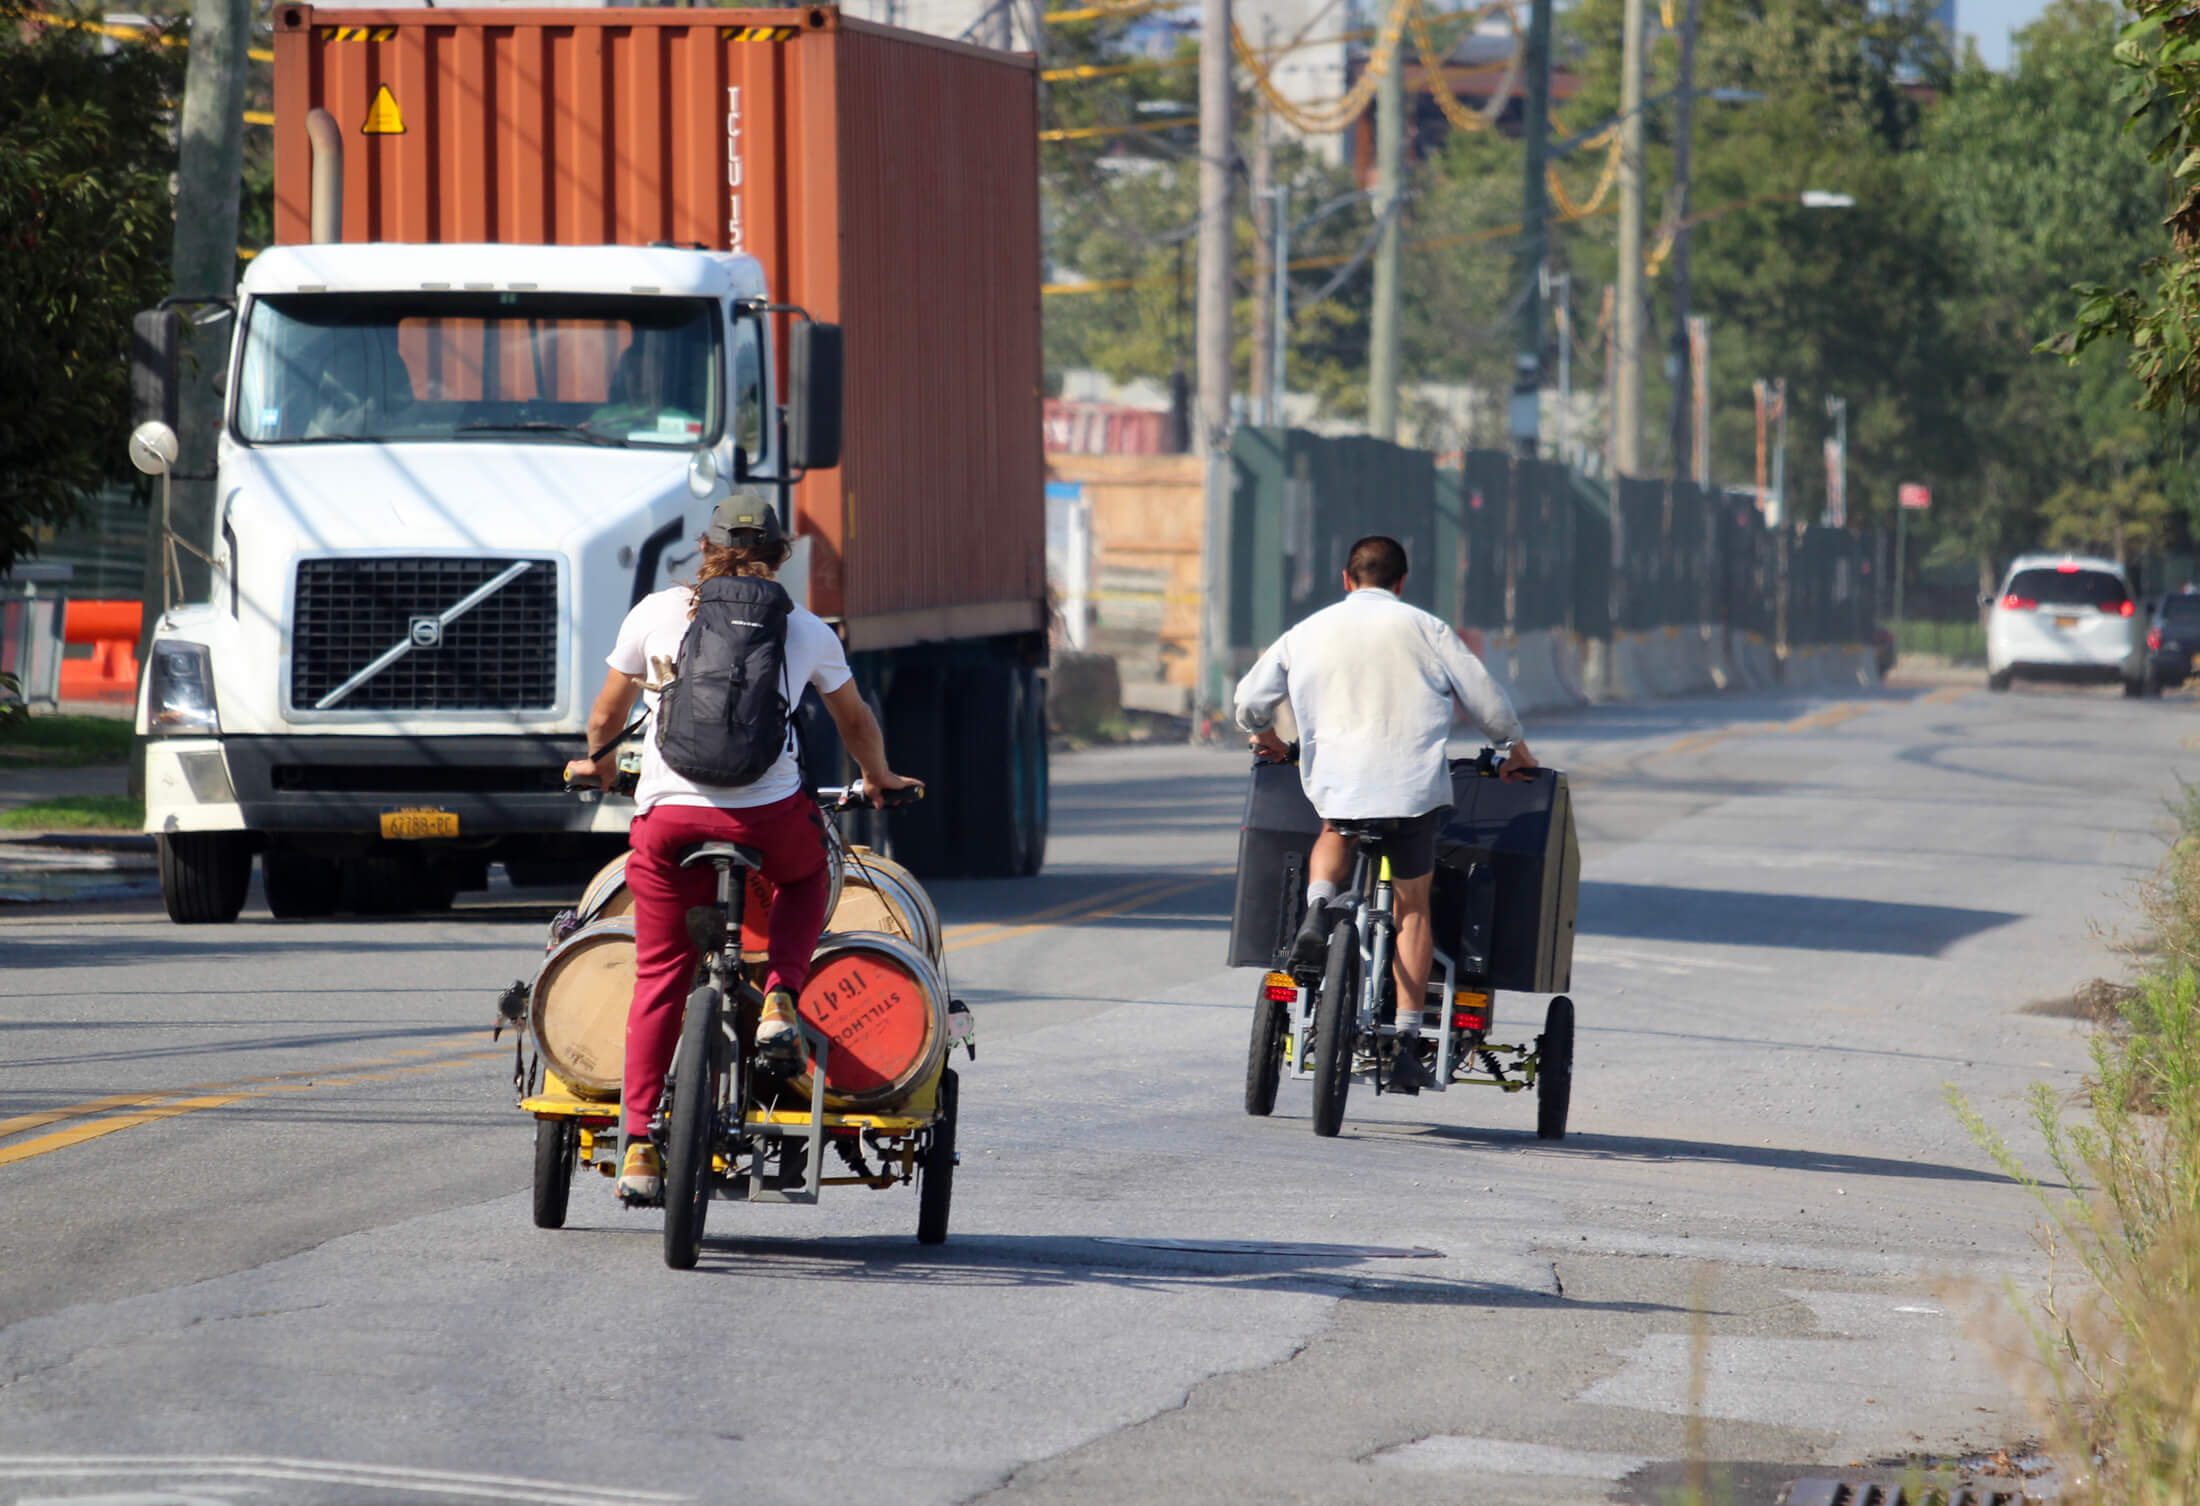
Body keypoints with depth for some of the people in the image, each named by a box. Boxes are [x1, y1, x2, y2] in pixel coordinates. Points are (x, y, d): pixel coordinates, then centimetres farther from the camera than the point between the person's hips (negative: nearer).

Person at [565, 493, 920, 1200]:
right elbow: (855, 720, 25)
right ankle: (778, 1003, 12)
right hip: (771, 816, 0)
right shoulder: (807, 631, 9)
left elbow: (609, 709, 19)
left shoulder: (655, 614, 7)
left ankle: (640, 1148, 4)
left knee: (659, 978, 9)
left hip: (668, 816, 0)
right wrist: (878, 778, 45)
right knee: (806, 876, 34)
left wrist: (596, 761, 41)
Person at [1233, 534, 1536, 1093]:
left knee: (1334, 834, 36)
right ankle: (1407, 1042, 3)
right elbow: (1483, 697, 7)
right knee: (1412, 905, 11)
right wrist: (1515, 747, 24)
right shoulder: (1424, 629, 6)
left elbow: (1251, 700, 17)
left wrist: (1264, 736, 39)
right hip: (1414, 784, -2)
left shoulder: (1309, 632, 12)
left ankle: (1318, 905, 3)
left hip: (1334, 783, 2)